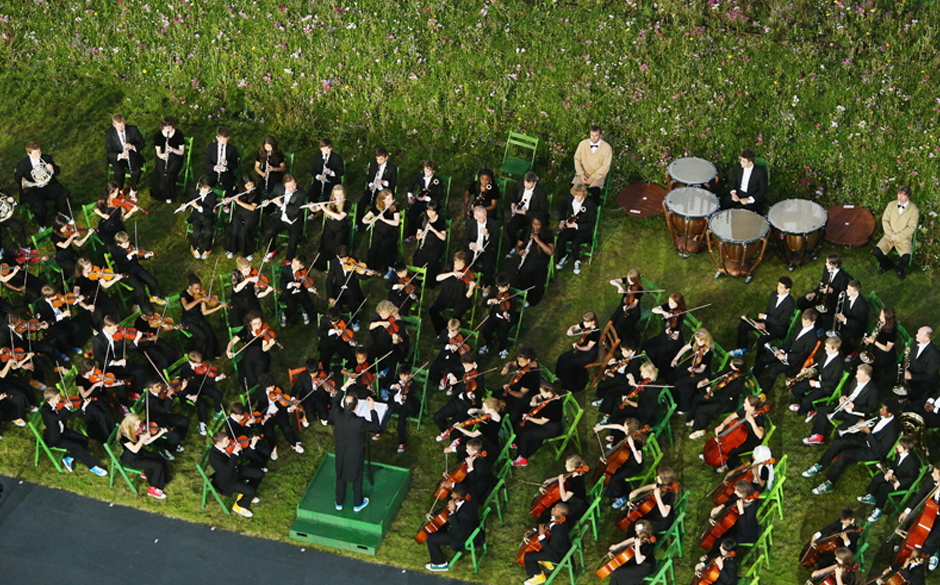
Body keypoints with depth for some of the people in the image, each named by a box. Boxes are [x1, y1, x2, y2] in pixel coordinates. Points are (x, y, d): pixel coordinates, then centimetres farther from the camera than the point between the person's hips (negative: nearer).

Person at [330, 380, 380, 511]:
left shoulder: (337, 415, -26)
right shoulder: (359, 422, -38)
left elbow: (335, 401, -3)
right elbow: (375, 427, -19)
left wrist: (344, 386, -2)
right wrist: (372, 409, -16)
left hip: (340, 453, 3)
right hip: (355, 455, -3)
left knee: (340, 477, 25)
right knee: (357, 478, 21)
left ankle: (339, 503, 45)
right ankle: (357, 504, 42)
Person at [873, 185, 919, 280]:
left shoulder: (914, 210, -7)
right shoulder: (891, 205, 5)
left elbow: (911, 228, -10)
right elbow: (885, 220, 5)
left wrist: (897, 237, -16)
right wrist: (890, 234, -10)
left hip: (904, 238, -3)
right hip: (890, 236, 3)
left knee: (906, 259, -29)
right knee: (876, 252, -21)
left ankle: (900, 269, 11)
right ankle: (888, 265, 13)